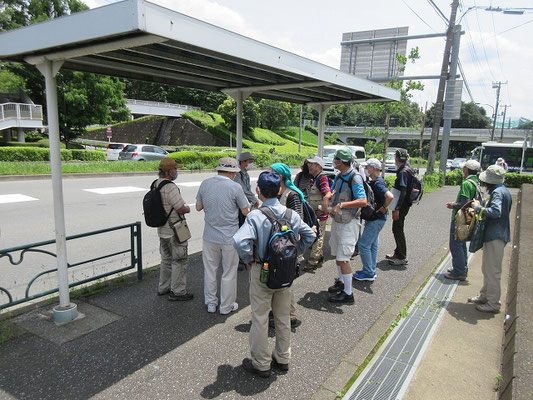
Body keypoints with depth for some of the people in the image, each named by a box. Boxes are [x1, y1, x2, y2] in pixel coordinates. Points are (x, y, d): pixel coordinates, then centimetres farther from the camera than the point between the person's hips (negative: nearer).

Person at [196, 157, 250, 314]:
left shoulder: (205, 184, -3)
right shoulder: (235, 187, -15)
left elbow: (198, 207, 8)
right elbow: (246, 212, -7)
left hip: (209, 236, 4)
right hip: (229, 237, -4)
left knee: (210, 269, 17)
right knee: (229, 272, 12)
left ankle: (210, 303, 30)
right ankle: (226, 306, 24)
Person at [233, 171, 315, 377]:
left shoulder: (256, 216, -21)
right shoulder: (291, 214, -5)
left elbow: (239, 241, -34)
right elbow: (310, 235, 4)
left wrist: (249, 258, -16)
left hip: (262, 272, -5)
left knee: (260, 318, 11)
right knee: (283, 316, 19)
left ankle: (261, 364, 26)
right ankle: (283, 358, 35)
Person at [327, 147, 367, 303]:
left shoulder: (355, 178, -19)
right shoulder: (339, 176, 7)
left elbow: (363, 201, -29)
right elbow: (333, 193, 20)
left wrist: (341, 205, -29)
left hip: (348, 223, -9)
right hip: (336, 220, 9)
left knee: (343, 258, -6)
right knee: (337, 255, 19)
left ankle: (348, 293, 5)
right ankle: (341, 282, 38)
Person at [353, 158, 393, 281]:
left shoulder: (378, 183, -20)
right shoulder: (373, 181, 11)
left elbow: (390, 196, -35)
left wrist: (383, 208, -20)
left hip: (377, 219, -10)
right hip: (373, 219, 10)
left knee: (364, 244, -5)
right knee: (372, 245, 16)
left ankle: (368, 273, 4)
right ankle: (371, 270, 27)